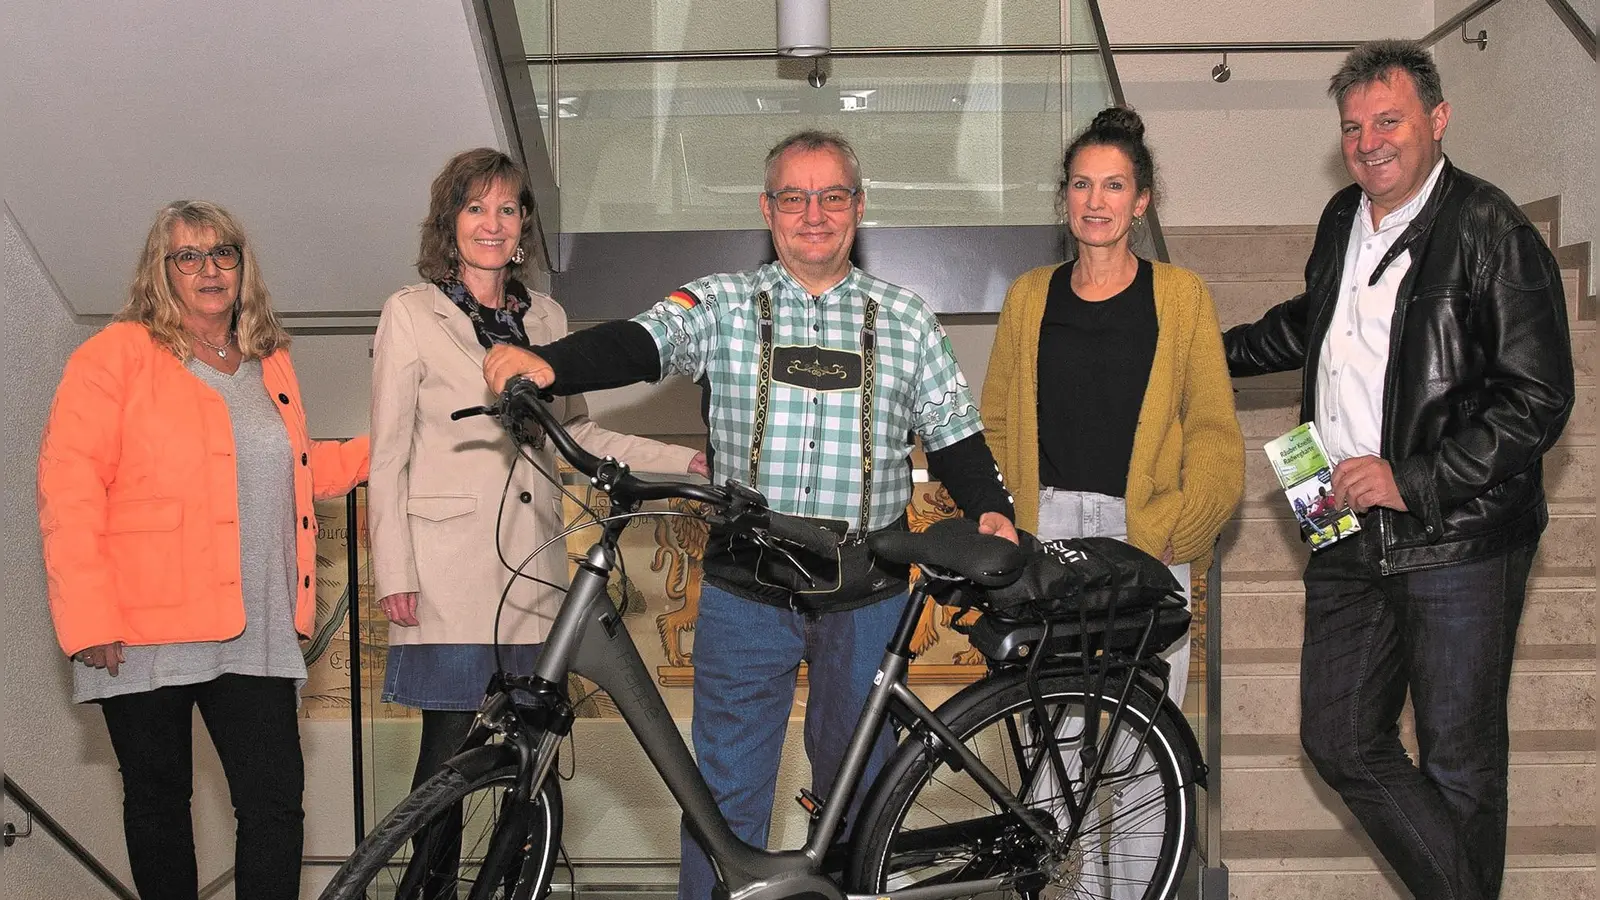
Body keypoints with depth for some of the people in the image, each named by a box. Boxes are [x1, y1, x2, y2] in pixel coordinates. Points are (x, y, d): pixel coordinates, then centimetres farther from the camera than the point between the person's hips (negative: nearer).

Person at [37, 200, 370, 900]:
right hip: (144, 630, -4)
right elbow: (67, 491, -9)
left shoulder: (270, 364, 16)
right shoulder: (116, 355, -2)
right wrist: (88, 619, -17)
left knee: (276, 802, -4)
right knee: (158, 803, 8)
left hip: (256, 633, 4)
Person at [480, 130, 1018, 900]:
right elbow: (638, 344, -15)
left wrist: (989, 511, -8)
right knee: (726, 789, 4)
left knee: (858, 783, 13)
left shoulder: (906, 321, 8)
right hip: (747, 588, -1)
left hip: (866, 597, 2)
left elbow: (954, 438, 11)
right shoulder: (722, 306, 2)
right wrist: (547, 363, -34)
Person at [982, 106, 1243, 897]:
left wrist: (1173, 530, -8)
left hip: (1146, 539, -2)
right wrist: (1003, 522, 2)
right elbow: (996, 425, 14)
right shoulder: (1030, 297, 12)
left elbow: (1215, 436, 2)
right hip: (1047, 531, 2)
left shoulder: (1180, 297, 5)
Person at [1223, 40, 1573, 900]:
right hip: (1348, 536, 7)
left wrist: (1414, 481, -19)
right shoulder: (1343, 219, 11)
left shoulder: (1491, 231, -10)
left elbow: (1537, 400, -15)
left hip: (1455, 539, -7)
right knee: (1340, 741, 9)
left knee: (1457, 761, 5)